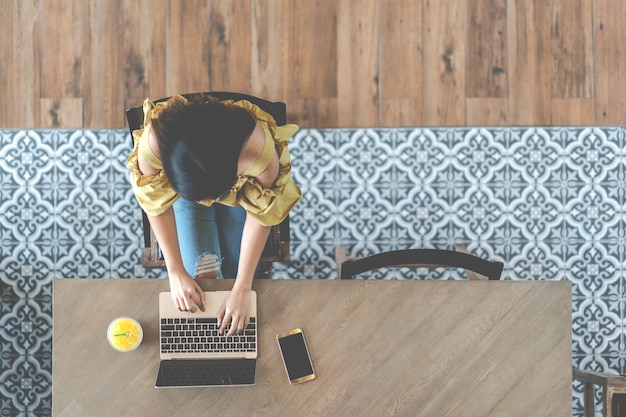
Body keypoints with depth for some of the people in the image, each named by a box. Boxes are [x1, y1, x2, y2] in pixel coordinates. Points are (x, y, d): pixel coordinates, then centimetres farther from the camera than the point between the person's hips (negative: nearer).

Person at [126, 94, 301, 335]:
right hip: (183, 190, 0)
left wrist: (242, 288, -24)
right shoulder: (154, 141, -43)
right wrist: (176, 271, -19)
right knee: (200, 274, -9)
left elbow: (260, 215, -27)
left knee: (236, 272, -2)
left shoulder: (259, 148, -46)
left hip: (240, 190, 0)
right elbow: (157, 203, -22)